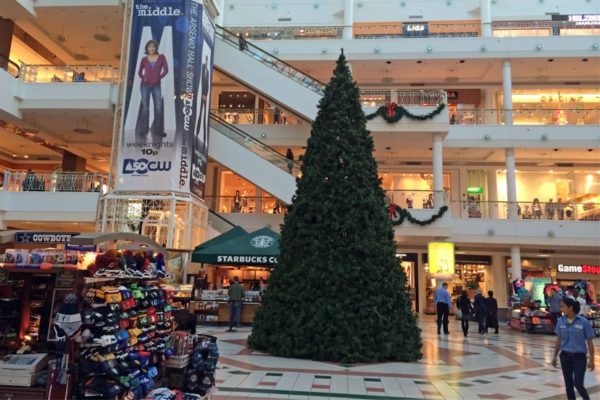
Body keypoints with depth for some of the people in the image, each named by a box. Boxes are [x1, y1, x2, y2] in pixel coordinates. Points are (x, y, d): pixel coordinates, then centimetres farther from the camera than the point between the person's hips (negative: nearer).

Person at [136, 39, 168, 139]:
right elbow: (139, 72, 12)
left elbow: (166, 70, -1)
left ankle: (158, 130, 3)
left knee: (158, 108, -4)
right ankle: (143, 130, 4)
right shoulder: (144, 59, 5)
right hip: (145, 85, 0)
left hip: (156, 86, 0)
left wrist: (158, 78, -5)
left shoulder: (161, 57, 2)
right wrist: (144, 78, -5)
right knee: (145, 107, 1)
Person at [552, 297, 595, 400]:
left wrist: (591, 360, -3)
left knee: (578, 384, -5)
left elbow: (589, 342, -5)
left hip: (579, 357, -3)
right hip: (565, 356, 3)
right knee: (568, 384, 9)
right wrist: (555, 356, 11)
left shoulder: (584, 322, -11)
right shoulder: (561, 321, -1)